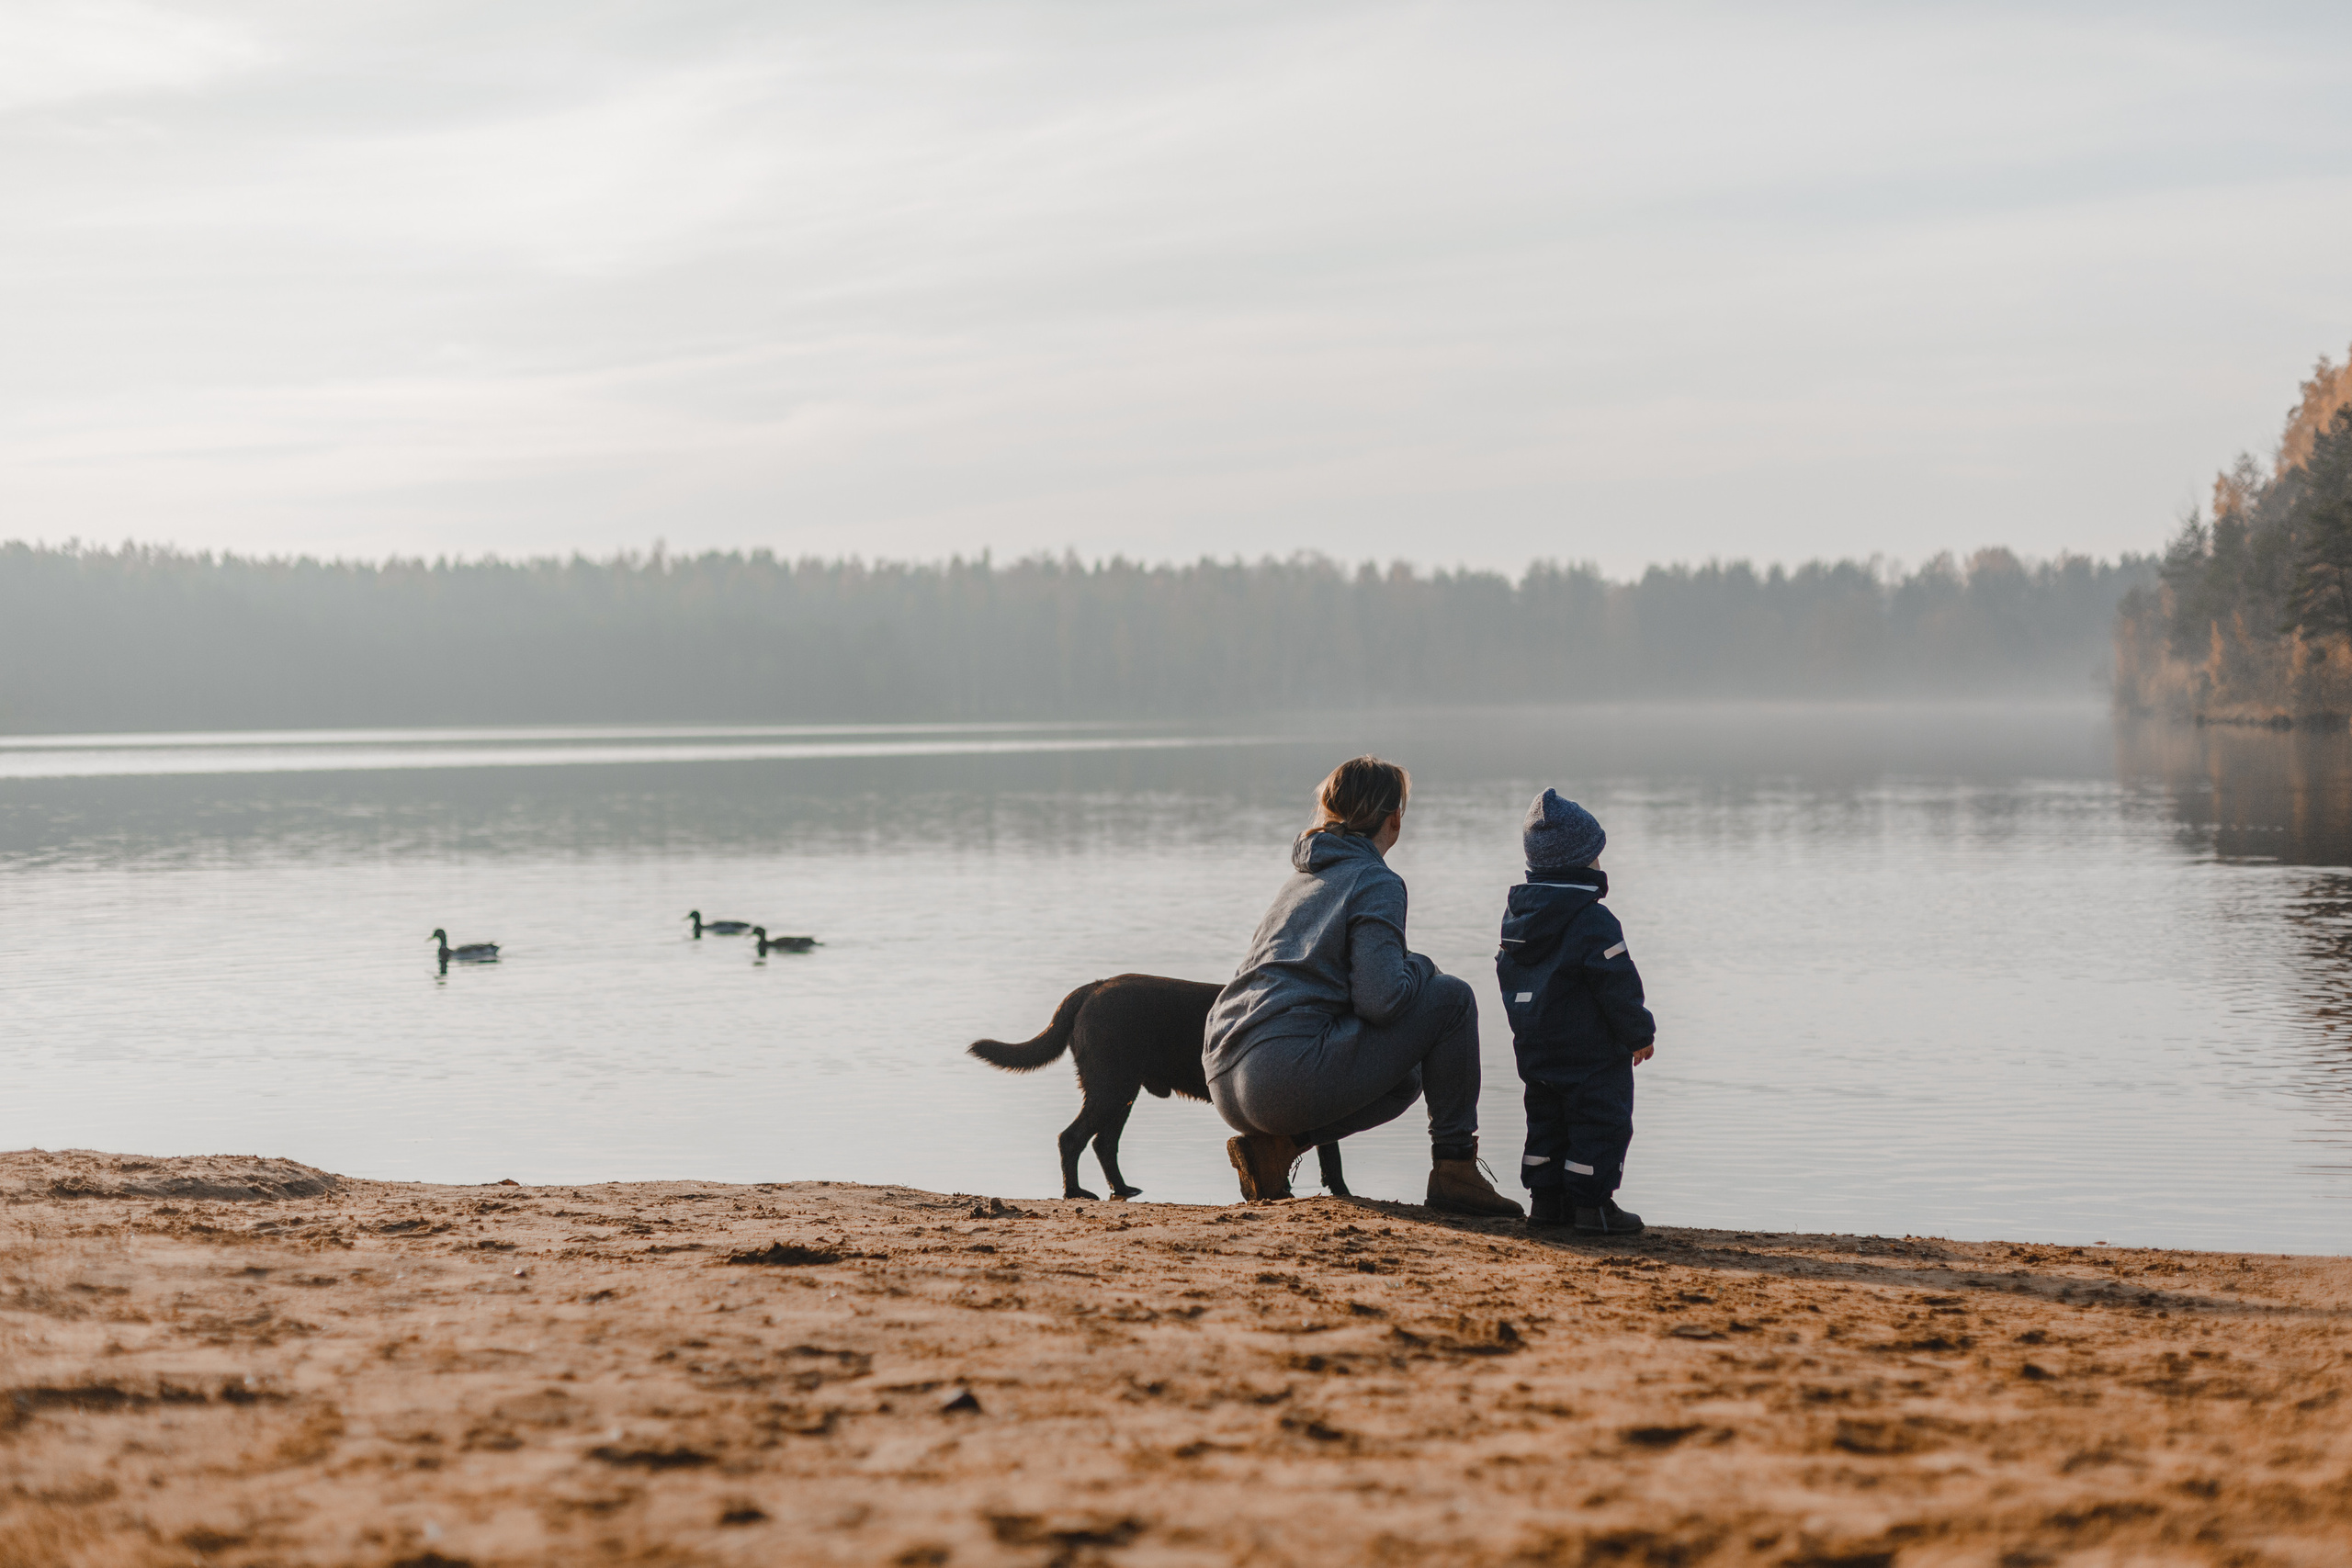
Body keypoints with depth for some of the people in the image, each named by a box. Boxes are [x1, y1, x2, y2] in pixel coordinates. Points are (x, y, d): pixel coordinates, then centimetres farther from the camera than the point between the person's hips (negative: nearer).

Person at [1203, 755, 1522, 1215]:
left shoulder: (1303, 878, 24)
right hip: (1289, 1077, -9)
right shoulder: (1377, 883, -3)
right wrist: (1419, 967, 8)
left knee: (1406, 1080, 31)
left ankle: (1274, 1145, 8)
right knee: (1451, 999, 3)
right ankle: (1454, 1169, 3)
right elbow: (1379, 1000, -15)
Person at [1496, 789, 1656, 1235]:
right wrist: (1640, 1033, -3)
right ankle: (1592, 1204, -2)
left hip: (1535, 1049, 8)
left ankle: (1545, 1198, 18)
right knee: (1600, 1123, -1)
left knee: (1547, 1122, 17)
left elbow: (1507, 975, 15)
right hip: (1592, 1054, -8)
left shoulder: (1515, 914, 6)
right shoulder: (1592, 920, -18)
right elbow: (1619, 985, -17)